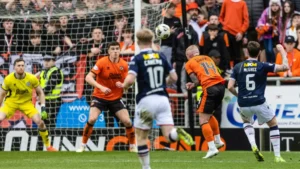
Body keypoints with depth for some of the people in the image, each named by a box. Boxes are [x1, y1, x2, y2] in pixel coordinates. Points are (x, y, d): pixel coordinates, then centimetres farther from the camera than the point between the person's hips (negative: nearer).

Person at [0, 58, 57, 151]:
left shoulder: (32, 78, -17)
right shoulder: (8, 79, -18)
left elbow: (40, 93, -3)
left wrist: (43, 109, -11)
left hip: (26, 102, 1)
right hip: (11, 102, 0)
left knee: (40, 121, -14)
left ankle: (48, 146, 4)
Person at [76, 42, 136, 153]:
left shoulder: (124, 65, -4)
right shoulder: (102, 62, -15)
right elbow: (88, 77, -22)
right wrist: (101, 87, -35)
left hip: (116, 99, 3)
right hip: (99, 97, -3)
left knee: (127, 121, -7)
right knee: (92, 119, -22)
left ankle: (133, 146, 15)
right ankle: (83, 145, -5)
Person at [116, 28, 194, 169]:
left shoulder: (137, 59, -5)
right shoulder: (161, 57, 9)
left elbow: (130, 79, -18)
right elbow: (174, 78, 12)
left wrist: (123, 85, 3)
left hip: (146, 100, -3)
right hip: (162, 99, 3)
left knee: (141, 137, 13)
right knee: (169, 136, -2)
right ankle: (177, 133, -35)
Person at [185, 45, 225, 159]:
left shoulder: (189, 63, 8)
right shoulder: (208, 58, 24)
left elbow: (196, 81, -2)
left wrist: (193, 85, 19)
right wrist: (195, 84, 20)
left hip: (210, 89, -6)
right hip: (221, 86, 6)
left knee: (203, 120, 0)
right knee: (209, 114, 28)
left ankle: (212, 148, -10)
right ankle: (218, 141, 30)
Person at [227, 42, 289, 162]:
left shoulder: (238, 67, 3)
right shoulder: (263, 66, -4)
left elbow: (230, 87, 0)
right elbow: (285, 67, -6)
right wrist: (282, 51, 10)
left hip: (243, 104, 3)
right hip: (259, 103, -2)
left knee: (246, 122, 33)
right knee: (273, 125, 18)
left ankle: (253, 146, 8)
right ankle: (277, 156, 10)